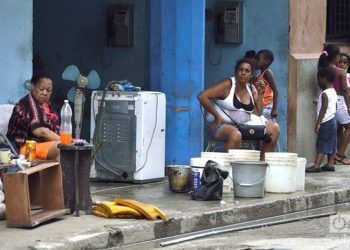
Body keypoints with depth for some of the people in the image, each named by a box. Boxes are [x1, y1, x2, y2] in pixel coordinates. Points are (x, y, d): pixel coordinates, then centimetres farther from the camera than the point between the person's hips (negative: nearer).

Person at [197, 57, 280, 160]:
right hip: (222, 125, -7)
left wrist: (260, 94, -2)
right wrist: (217, 116, -15)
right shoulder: (227, 85, -10)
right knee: (236, 135, -41)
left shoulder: (252, 89, 11)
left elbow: (256, 114, 5)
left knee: (274, 129, -2)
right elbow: (202, 96, -18)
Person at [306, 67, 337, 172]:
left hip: (326, 122, -9)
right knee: (331, 144, 11)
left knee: (321, 144, -11)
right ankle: (330, 164, 14)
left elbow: (323, 109, -19)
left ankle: (317, 166, -13)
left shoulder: (325, 94, -15)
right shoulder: (333, 92, 12)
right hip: (333, 120, 9)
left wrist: (318, 123, -19)